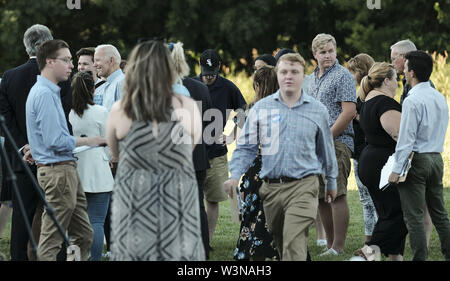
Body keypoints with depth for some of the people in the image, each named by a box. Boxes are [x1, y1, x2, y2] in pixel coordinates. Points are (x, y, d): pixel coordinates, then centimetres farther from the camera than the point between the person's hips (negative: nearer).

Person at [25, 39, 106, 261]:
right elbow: (56, 141, -20)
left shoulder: (49, 91, 16)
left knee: (83, 235, 9)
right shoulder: (44, 94, -16)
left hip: (67, 170, 11)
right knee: (51, 240, -7)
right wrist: (87, 141, -11)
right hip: (57, 170, -11)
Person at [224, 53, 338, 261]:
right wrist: (235, 175, -6)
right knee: (279, 242, 14)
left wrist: (331, 181, 25)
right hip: (271, 187, 3)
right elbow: (246, 146, 8)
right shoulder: (261, 108, 6)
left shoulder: (317, 110, 6)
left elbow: (326, 148, 18)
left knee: (294, 244, -18)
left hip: (303, 187, -3)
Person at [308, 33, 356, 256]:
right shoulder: (313, 77, 19)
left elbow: (349, 112, -15)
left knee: (337, 195, -11)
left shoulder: (342, 76, -7)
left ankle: (338, 248, -11)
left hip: (337, 143, -8)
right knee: (320, 196, 8)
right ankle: (330, 244, 15)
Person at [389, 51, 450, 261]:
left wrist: (397, 169, -13)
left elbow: (406, 139, -16)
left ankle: (419, 258, -6)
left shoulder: (412, 101, -15)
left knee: (414, 216, -4)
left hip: (416, 160, -8)